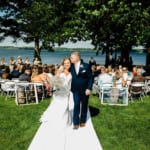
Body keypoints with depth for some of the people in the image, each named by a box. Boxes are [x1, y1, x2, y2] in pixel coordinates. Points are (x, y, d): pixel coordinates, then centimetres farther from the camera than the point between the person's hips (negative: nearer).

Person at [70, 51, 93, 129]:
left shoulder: (86, 66, -8)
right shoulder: (71, 67, -2)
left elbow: (90, 78, -6)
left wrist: (89, 88, -12)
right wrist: (70, 88, -6)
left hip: (84, 90, -1)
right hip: (75, 90, 1)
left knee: (84, 105, 11)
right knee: (76, 105, -5)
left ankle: (82, 121, 26)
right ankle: (76, 123, 3)